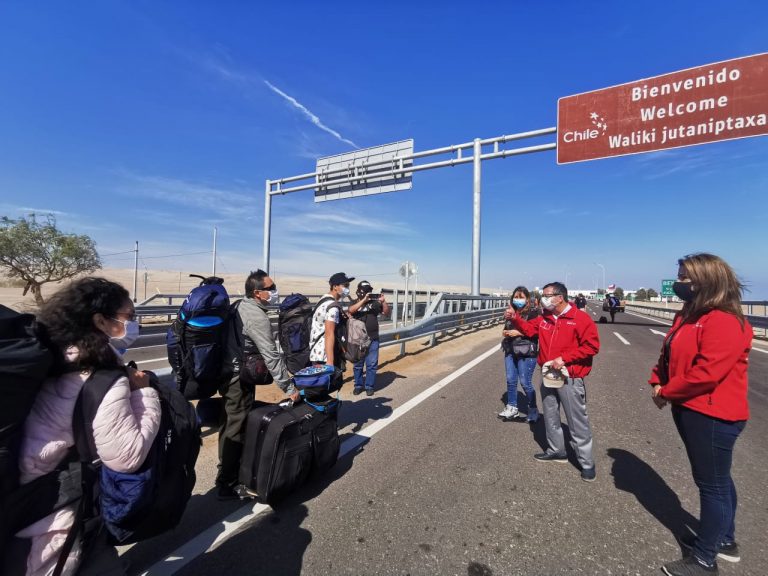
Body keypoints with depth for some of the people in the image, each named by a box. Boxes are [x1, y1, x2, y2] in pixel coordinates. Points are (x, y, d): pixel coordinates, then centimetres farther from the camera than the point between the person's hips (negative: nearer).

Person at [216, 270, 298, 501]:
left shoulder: (241, 305, 8)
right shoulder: (258, 317, -21)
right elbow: (272, 356, -24)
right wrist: (289, 387, -20)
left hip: (228, 374, 10)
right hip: (240, 379, -10)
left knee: (230, 424, 21)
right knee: (236, 429, -1)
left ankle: (227, 473, 37)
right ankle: (228, 485, 10)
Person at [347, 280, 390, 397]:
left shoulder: (374, 303, 2)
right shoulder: (355, 303, 1)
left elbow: (386, 312, -2)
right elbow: (351, 310, -20)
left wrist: (383, 301, -20)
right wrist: (364, 300, -28)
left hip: (373, 339, 0)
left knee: (372, 364, 4)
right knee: (358, 364, 10)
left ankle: (369, 386, 15)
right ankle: (358, 385, 23)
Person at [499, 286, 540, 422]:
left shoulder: (533, 313, -8)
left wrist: (519, 332, -19)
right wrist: (505, 332, 2)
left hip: (526, 353, -6)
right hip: (510, 351, 6)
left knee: (525, 382, 1)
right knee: (510, 380, 11)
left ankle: (533, 409, 21)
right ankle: (512, 408, 25)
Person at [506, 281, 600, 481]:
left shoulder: (580, 318, -15)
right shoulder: (544, 318, 6)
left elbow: (591, 346, -18)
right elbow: (529, 328, 17)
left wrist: (564, 358, -21)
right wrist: (515, 318, -1)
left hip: (570, 378, -7)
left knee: (577, 422, 3)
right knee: (550, 416, 18)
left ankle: (586, 463, 18)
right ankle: (556, 451, 36)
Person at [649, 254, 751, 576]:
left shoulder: (725, 322, -22)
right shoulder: (688, 316, 9)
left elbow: (706, 374, -27)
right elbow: (669, 355, 13)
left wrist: (667, 393, -15)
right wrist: (657, 383, -2)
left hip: (712, 416, -9)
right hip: (691, 410, 9)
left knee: (712, 483, 5)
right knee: (715, 479, 23)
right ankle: (724, 540, 41)